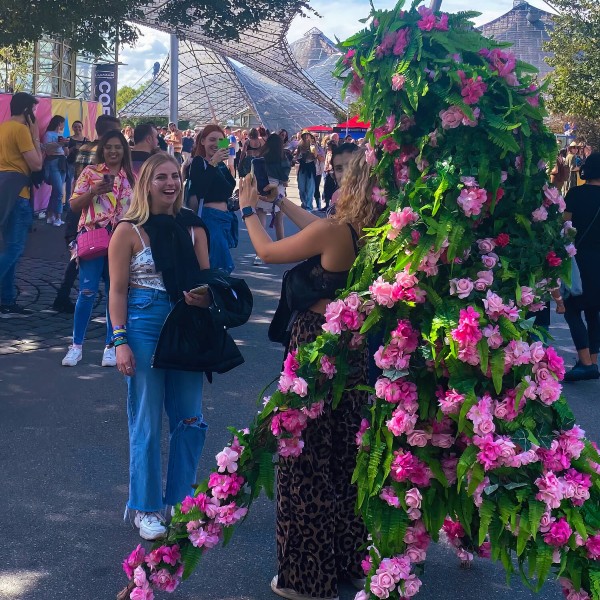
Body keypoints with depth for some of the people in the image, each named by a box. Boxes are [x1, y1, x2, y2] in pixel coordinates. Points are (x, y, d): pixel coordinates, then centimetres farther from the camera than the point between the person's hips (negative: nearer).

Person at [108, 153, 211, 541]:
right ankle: (146, 508, 18)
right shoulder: (129, 231, -4)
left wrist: (205, 297, -11)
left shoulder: (193, 228, 7)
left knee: (190, 420, 9)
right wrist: (120, 341, -11)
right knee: (147, 423, 4)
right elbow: (118, 290, -5)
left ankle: (181, 499, 26)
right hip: (144, 328, -4)